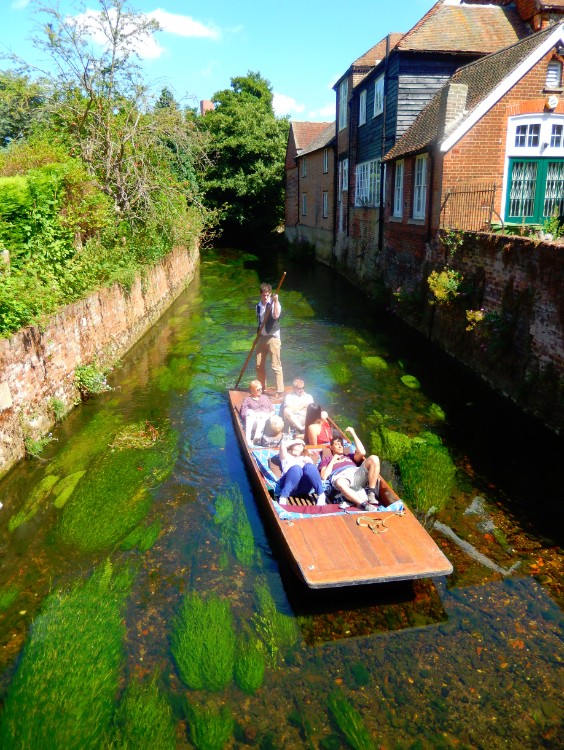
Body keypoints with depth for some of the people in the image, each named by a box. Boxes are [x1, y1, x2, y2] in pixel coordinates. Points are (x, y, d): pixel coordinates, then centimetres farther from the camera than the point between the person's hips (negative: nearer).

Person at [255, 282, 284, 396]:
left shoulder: (275, 303, -10)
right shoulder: (258, 306, 9)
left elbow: (276, 316, -31)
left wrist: (275, 301, -34)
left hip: (273, 337, -6)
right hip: (262, 337, 6)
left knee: (276, 366, -7)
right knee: (259, 365, 11)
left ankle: (280, 391, -2)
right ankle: (262, 387, 27)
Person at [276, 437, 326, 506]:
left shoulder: (305, 458, 37)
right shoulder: (286, 456, 30)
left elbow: (312, 469, 17)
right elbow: (283, 445, 8)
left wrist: (309, 462, 1)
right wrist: (296, 441, 20)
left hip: (304, 487, 2)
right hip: (289, 485, -2)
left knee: (309, 466, -28)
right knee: (296, 468, -35)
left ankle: (321, 495, -33)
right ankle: (283, 497, -45)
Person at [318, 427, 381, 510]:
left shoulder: (350, 456, 39)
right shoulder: (326, 459, 31)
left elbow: (362, 452, 15)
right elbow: (324, 476, 11)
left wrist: (353, 433, 21)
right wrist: (333, 460, 14)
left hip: (356, 474, 4)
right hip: (341, 477, -4)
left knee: (374, 459, -22)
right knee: (340, 483, -43)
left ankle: (371, 494, -24)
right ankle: (364, 504, -47)